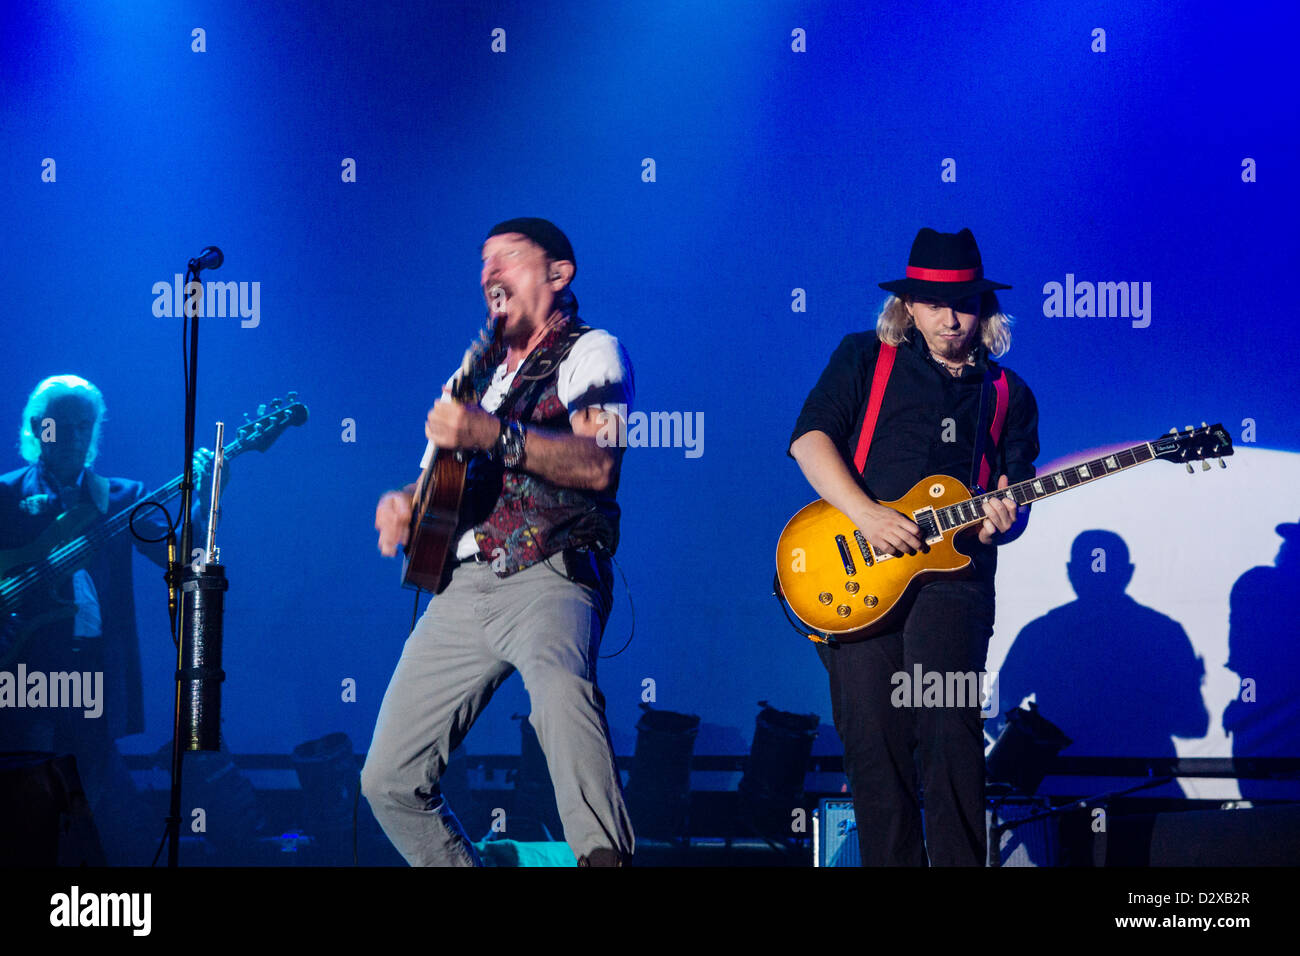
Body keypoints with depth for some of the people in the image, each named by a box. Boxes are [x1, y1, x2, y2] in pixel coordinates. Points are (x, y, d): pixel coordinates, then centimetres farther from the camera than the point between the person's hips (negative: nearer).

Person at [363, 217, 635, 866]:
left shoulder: (590, 351, 6)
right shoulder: (483, 369, 27)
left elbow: (597, 462, -13)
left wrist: (493, 435, -25)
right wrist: (408, 502, 9)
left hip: (547, 575, -7)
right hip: (462, 587, 8)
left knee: (559, 685, -41)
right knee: (388, 780, 3)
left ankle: (605, 856, -49)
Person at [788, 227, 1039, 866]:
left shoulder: (1008, 396, 17)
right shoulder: (865, 359, 11)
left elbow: (1015, 498, 17)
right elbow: (810, 436, -1)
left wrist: (999, 520, -8)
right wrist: (865, 514, -14)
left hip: (953, 569, 0)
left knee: (949, 729, -18)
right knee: (873, 738, -4)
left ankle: (959, 863, -13)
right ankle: (892, 862, 6)